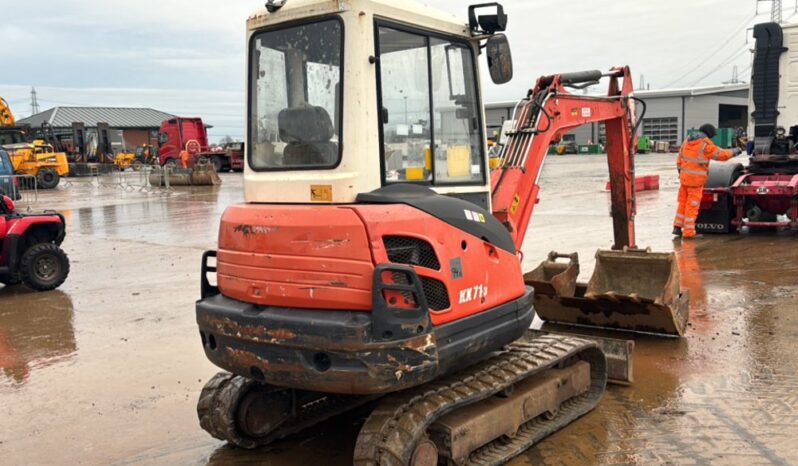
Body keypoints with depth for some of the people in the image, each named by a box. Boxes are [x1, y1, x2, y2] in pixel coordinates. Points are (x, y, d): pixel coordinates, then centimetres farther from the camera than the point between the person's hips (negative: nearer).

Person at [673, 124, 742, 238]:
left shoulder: (687, 141, 11)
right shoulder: (706, 144, -10)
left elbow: (680, 159, 15)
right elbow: (721, 155, -5)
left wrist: (680, 173, 23)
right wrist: (734, 151, 12)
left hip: (684, 176, 7)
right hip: (696, 179, -6)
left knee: (683, 202, 15)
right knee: (692, 205, -1)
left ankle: (677, 227, 15)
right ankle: (688, 231, 2)